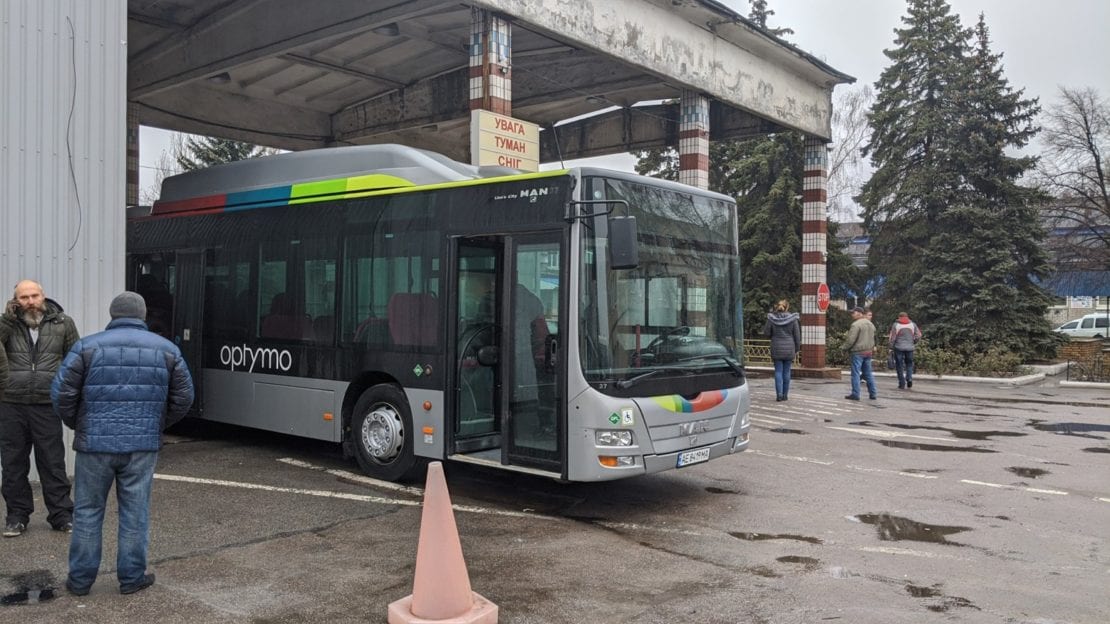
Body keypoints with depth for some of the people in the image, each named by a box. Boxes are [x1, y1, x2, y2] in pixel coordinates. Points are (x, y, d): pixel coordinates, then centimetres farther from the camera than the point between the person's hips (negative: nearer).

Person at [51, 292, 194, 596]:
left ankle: (80, 579, 18)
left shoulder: (88, 347, -2)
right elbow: (183, 397, 5)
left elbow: (62, 393, -4)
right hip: (143, 445, 1)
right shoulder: (166, 349, 3)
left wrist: (77, 424, 13)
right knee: (135, 512, 8)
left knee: (88, 510, 11)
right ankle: (131, 577, 14)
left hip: (95, 443, 0)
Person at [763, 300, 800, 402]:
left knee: (778, 371, 3)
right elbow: (797, 335, 0)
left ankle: (779, 394, -6)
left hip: (776, 349, 0)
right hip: (789, 349, 0)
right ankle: (785, 394, 11)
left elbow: (766, 333, -2)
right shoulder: (793, 318, -4)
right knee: (786, 371, 8)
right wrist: (797, 349, 9)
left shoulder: (771, 318, -5)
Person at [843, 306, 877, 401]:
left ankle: (855, 394, -3)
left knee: (856, 373, -4)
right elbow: (873, 338, 19)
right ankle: (873, 394, 15)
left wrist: (845, 348, -5)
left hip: (857, 352, -8)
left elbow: (851, 339, -18)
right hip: (868, 352, 8)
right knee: (868, 373, 13)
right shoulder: (870, 324, 14)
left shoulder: (856, 324, -15)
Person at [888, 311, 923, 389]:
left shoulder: (895, 325, -3)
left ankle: (902, 384, 3)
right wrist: (913, 343, 17)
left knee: (900, 366, 4)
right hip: (910, 348, 2)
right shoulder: (913, 324, 5)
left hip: (899, 348, -2)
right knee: (909, 364, 18)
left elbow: (892, 338, -5)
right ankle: (909, 378, -4)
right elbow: (918, 336, 2)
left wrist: (891, 348, 3)